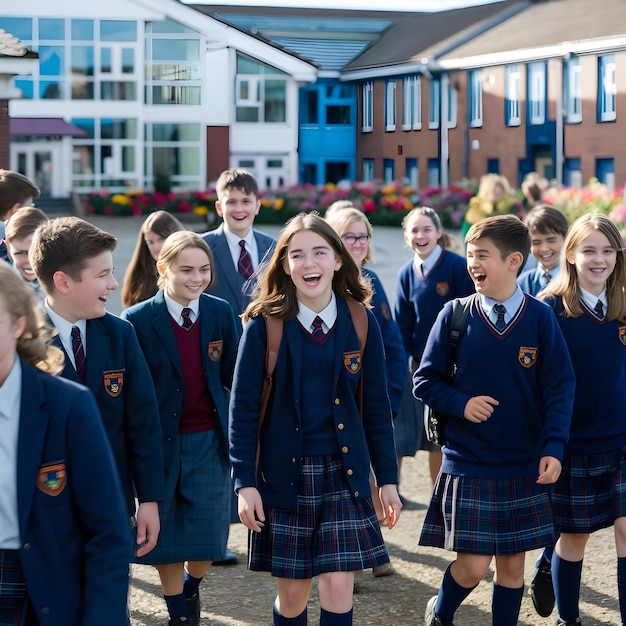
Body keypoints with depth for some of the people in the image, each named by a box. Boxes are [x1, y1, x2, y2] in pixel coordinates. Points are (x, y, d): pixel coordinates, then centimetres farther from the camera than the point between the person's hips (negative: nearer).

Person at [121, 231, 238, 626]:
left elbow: (234, 378, 4)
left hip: (210, 444, 2)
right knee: (167, 539, 8)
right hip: (161, 443, -2)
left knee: (209, 540, 4)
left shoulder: (221, 313, 1)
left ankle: (191, 588, 37)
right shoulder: (138, 320, -9)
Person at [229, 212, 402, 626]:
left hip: (344, 472, 1)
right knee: (293, 592, 6)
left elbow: (377, 407, 5)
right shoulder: (265, 324, -6)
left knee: (338, 586, -5)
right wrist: (245, 482, -9)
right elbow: (243, 407, -5)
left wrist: (388, 479, 4)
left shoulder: (361, 323, 0)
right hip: (285, 474, -1)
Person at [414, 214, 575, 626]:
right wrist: (461, 403, -15)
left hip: (525, 467, 1)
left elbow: (559, 389, -3)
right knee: (473, 565, -3)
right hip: (467, 465, -1)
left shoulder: (540, 318, -4)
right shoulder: (455, 316, -4)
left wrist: (554, 447, -14)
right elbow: (426, 380, 3)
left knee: (512, 561, 8)